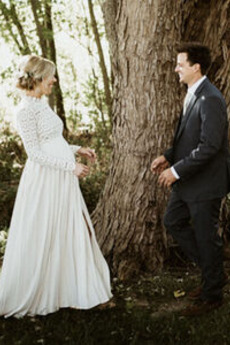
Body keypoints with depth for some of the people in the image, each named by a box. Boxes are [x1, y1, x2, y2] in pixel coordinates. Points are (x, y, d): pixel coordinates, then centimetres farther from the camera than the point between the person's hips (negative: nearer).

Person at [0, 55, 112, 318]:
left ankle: (79, 290, 24)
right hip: (44, 180, -9)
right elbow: (35, 152, -18)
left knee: (72, 233, 13)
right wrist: (71, 166, -19)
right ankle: (27, 295, 18)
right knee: (41, 239, 1)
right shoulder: (25, 110, -15)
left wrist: (77, 150, 11)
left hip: (62, 179, 9)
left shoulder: (42, 104, 13)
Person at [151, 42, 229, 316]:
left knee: (206, 237, 3)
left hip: (206, 182, -10)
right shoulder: (192, 95, 10)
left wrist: (176, 170, -22)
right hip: (188, 181, 10)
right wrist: (168, 157, 7)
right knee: (172, 222, 18)